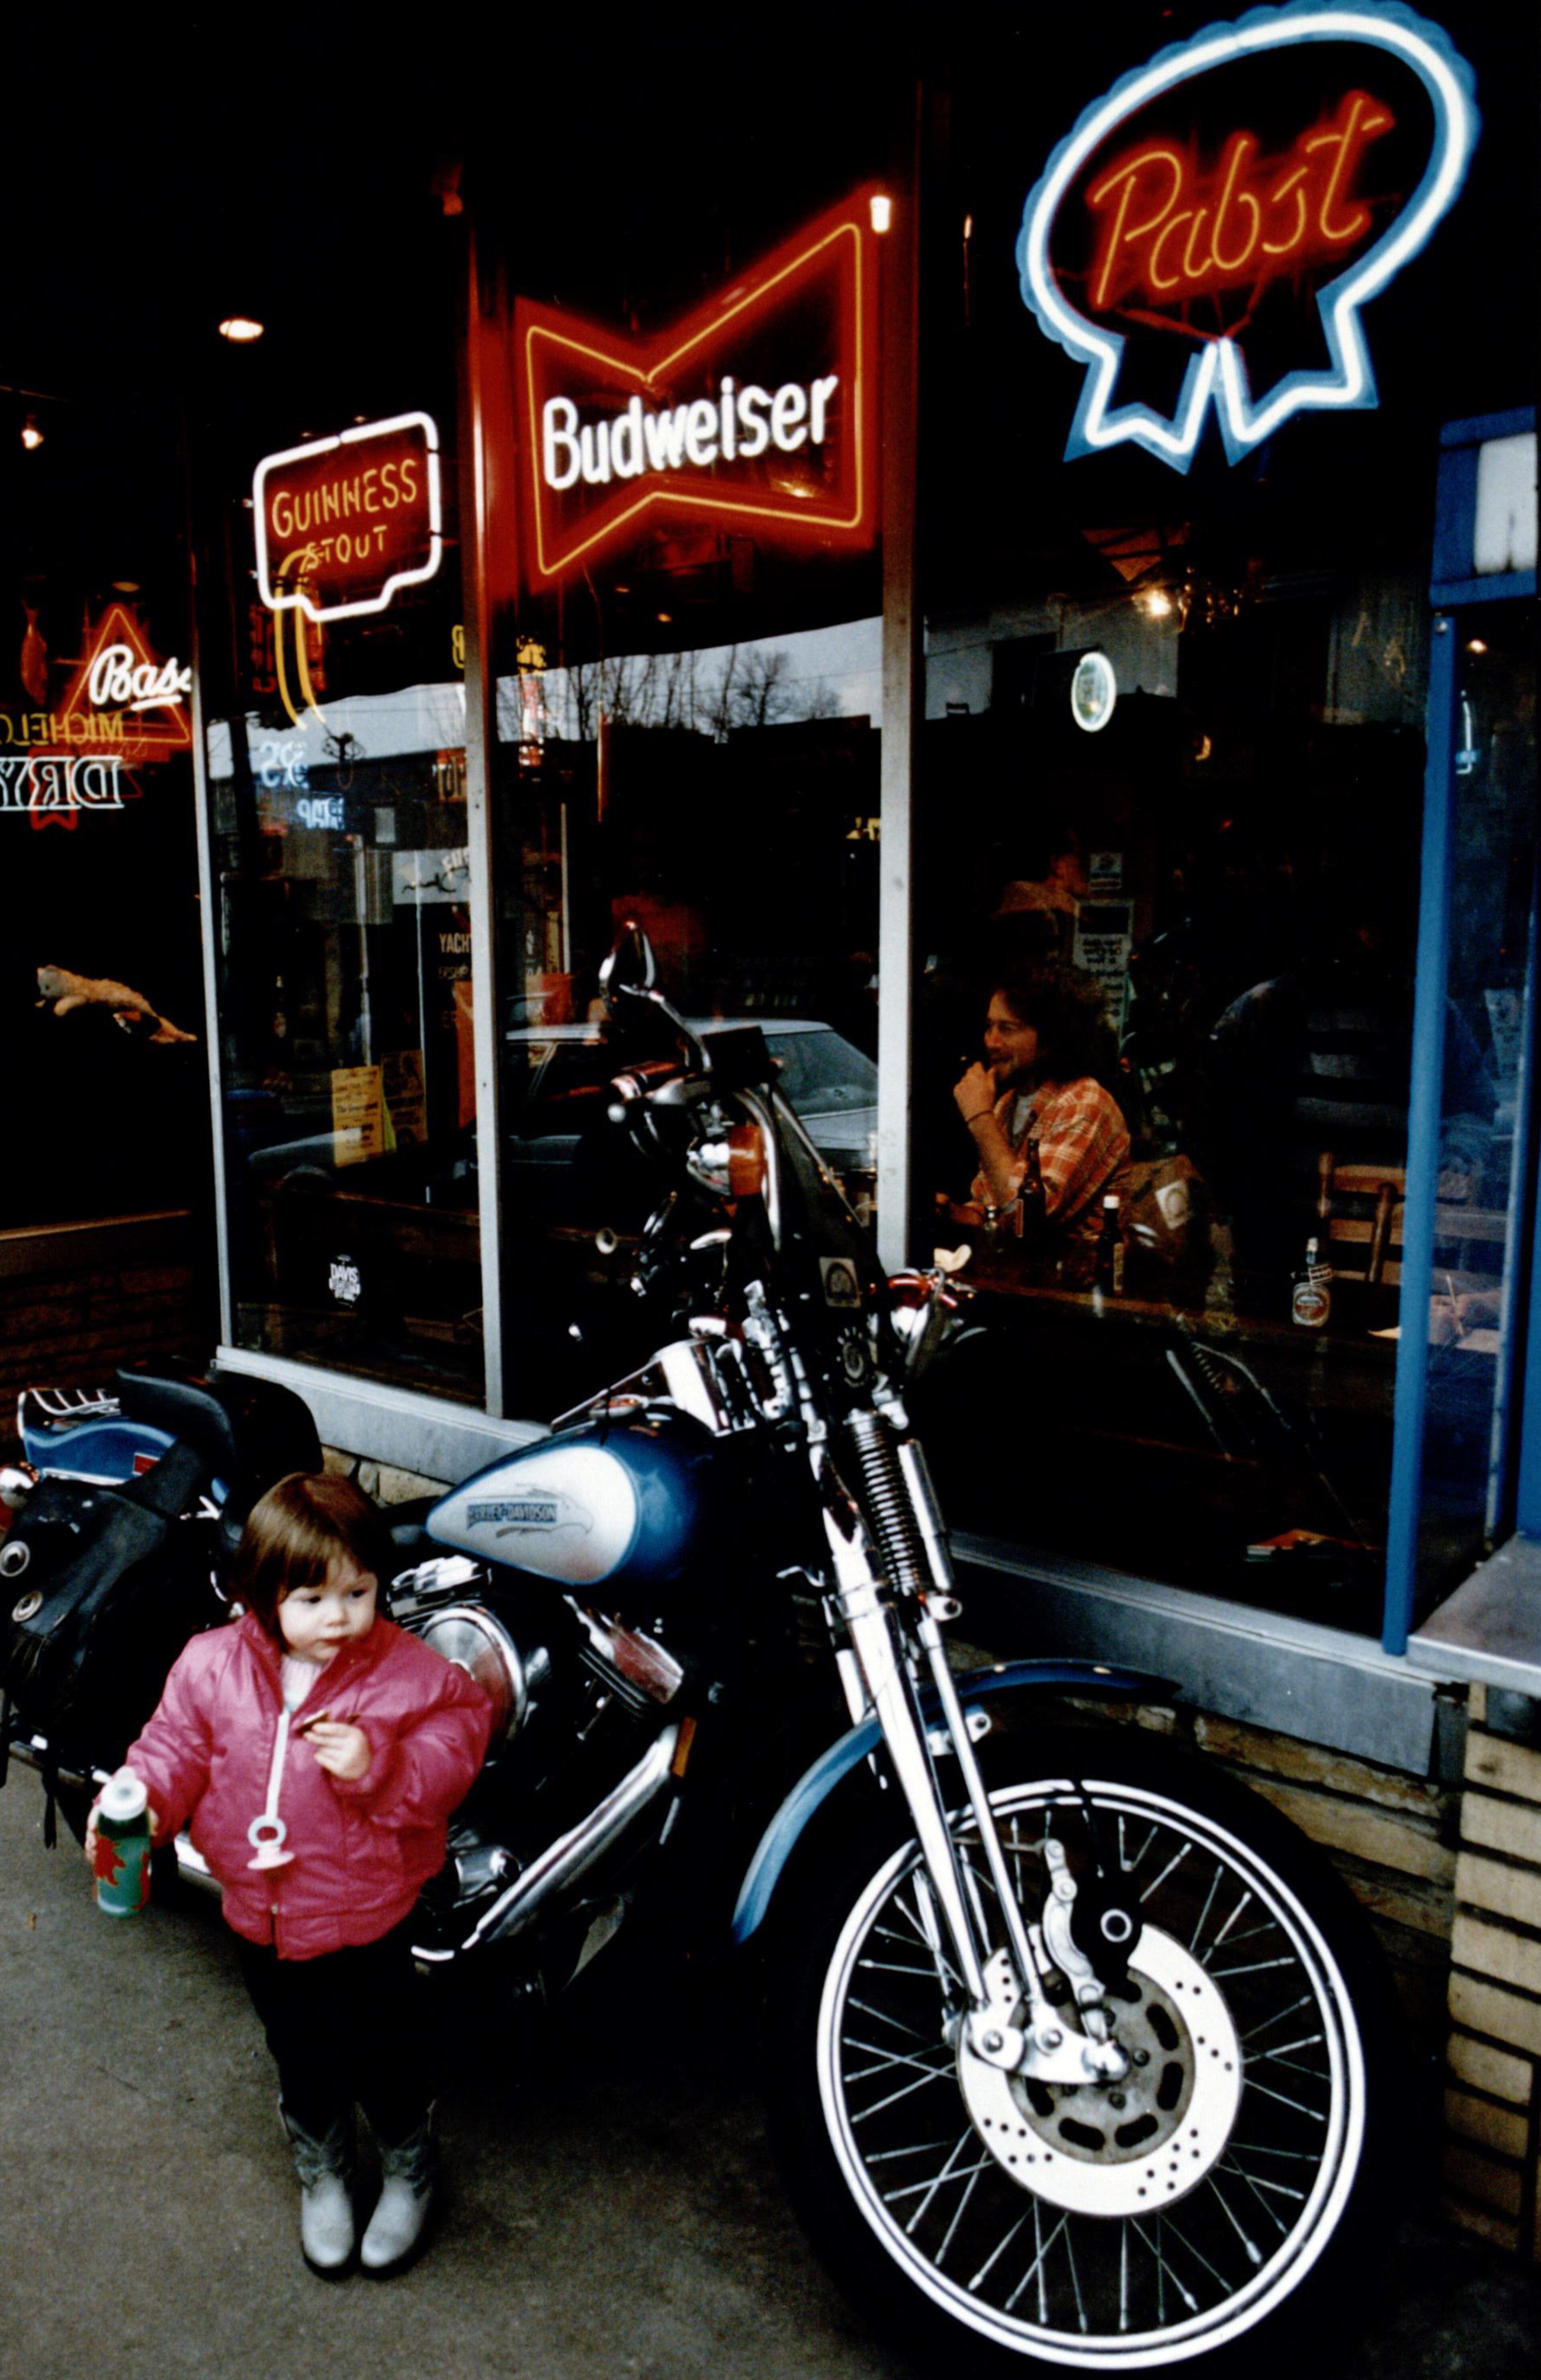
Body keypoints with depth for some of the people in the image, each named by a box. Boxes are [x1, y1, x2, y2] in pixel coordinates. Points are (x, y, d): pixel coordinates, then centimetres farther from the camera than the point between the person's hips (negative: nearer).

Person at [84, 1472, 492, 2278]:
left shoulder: (409, 1671, -22)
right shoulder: (210, 1667, -14)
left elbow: (458, 1741, -21)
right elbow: (177, 1748, -5)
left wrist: (380, 1766, -35)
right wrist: (136, 1804, -22)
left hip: (369, 1918, -3)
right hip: (264, 1919, 3)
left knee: (386, 2054, 17)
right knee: (302, 2059, 26)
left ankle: (409, 2171, 48)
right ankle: (321, 2172, 55)